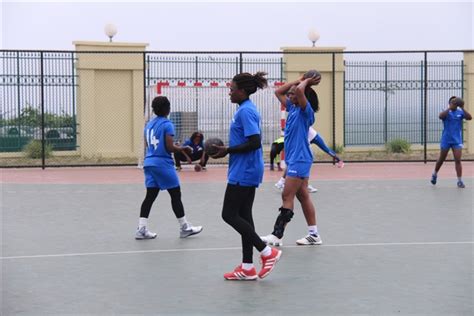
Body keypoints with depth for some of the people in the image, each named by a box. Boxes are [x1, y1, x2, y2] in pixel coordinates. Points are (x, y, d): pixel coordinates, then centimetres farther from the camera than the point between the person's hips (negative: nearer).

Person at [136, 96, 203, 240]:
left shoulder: (149, 124, 11)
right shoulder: (167, 124, -11)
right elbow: (169, 147, -17)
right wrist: (181, 149, 2)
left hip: (149, 162, 7)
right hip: (163, 163, -7)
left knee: (150, 196, 6)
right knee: (176, 195, 3)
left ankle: (142, 229, 0)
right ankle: (185, 228, 11)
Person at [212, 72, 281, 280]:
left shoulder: (246, 111, -16)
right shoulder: (246, 109, 14)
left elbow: (254, 142, -23)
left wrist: (227, 151, -17)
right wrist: (227, 150, 12)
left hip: (243, 173, -10)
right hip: (247, 171, 10)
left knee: (229, 215, -5)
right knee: (243, 216, 10)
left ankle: (267, 252, -2)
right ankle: (247, 268, 14)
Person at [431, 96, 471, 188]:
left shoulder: (460, 112, 2)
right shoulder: (446, 112, -5)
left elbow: (470, 117, -15)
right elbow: (440, 116, -28)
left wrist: (462, 108, -26)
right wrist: (450, 108, -36)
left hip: (457, 140, 1)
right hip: (446, 140, -1)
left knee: (458, 160, -7)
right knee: (441, 159, 12)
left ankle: (460, 181, -6)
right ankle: (435, 174, 35)